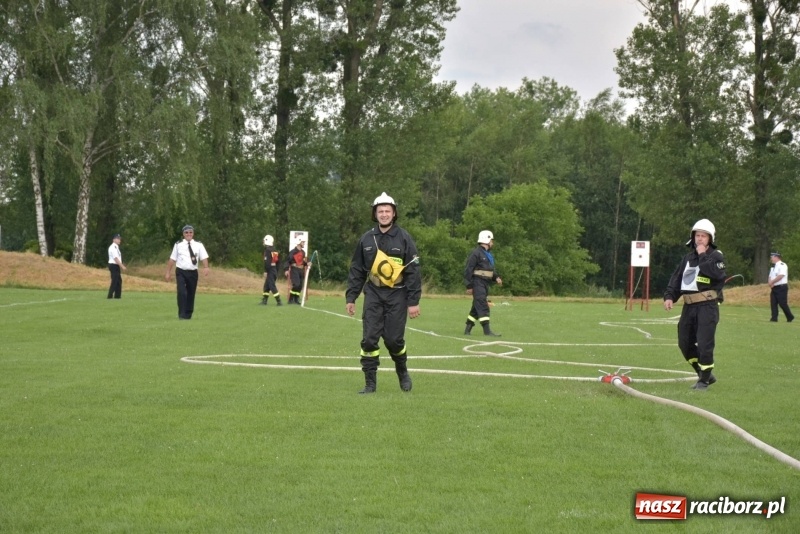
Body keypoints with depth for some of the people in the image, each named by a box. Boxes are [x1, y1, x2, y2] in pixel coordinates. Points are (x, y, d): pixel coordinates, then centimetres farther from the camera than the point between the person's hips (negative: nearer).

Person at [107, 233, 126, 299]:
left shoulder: (116, 247, 17)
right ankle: (110, 296, -10)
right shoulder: (113, 247, -15)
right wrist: (122, 266, -23)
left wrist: (122, 265, 14)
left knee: (119, 281, 13)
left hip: (116, 266, 10)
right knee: (114, 281, -11)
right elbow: (115, 258, -22)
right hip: (114, 266, -10)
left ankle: (117, 296, 18)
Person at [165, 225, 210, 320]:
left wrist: (206, 267, -22)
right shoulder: (178, 245, 5)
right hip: (181, 272, -2)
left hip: (193, 272, 2)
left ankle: (188, 314, 21)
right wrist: (168, 272, 2)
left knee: (191, 293, 8)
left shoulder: (198, 245, 5)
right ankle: (182, 314, -10)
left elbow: (204, 257, -4)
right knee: (181, 292, -14)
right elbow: (172, 259, 5)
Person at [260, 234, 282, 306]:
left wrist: (265, 271, -18)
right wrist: (276, 272, 23)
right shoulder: (275, 250, 14)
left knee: (272, 286, -8)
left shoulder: (267, 250, -13)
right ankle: (264, 300, 22)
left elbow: (267, 262, -20)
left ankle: (279, 301, -13)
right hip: (275, 270, 9)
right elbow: (277, 262, 17)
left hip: (270, 270, -9)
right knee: (266, 285, 17)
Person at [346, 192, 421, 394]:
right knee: (369, 338, -4)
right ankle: (370, 383, 4)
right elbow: (356, 270, 12)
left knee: (394, 339, -3)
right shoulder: (367, 239, 6)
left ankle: (403, 372, 25)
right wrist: (350, 297, 7)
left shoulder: (404, 238, -4)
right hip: (373, 294, 3)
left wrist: (413, 301, -9)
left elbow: (413, 271, -5)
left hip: (397, 295, -3)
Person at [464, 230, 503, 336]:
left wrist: (496, 277, 4)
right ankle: (487, 330, -18)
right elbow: (468, 270, -14)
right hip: (478, 283, -9)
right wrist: (469, 286, -17)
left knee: (477, 307, 13)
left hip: (485, 284, 9)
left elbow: (491, 269, 25)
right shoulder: (476, 253, -11)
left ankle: (468, 329, 20)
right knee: (483, 307, -14)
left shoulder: (488, 255, 19)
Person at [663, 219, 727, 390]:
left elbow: (716, 273, -22)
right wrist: (669, 296, 0)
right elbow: (676, 278, 14)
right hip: (689, 306, 7)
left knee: (704, 344, -10)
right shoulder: (688, 257, 17)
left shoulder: (716, 255, -1)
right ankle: (706, 374, 24)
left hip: (707, 306, -7)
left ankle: (704, 380, 4)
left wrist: (703, 256, -14)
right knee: (684, 343, 10)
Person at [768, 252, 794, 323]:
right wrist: (770, 283, -4)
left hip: (781, 287, -9)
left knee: (783, 303, -8)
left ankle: (790, 317, 5)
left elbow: (780, 276, -21)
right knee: (773, 303, 0)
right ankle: (774, 318, 1)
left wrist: (772, 282, -15)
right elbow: (770, 277, 17)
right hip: (774, 288, 9)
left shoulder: (782, 265, -11)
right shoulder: (773, 267, 18)